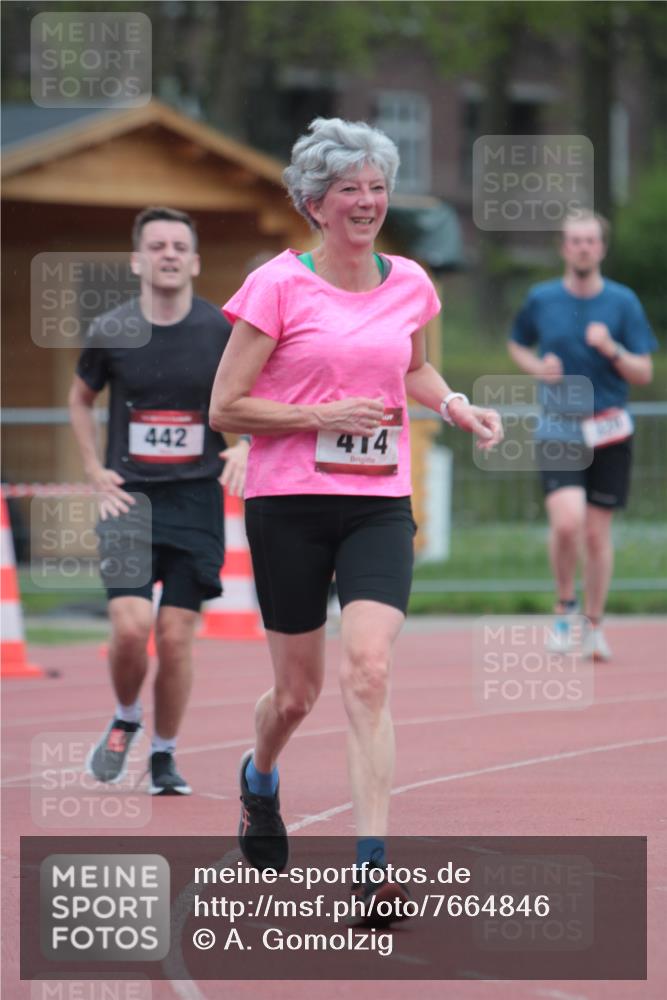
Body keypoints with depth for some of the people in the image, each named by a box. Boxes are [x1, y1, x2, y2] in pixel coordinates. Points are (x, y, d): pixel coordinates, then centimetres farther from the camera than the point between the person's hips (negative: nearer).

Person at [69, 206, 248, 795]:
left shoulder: (223, 331, -2)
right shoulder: (111, 332, 0)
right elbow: (81, 399, 18)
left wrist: (244, 447, -8)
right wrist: (95, 471, 9)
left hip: (196, 502, 0)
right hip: (128, 498, 0)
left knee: (176, 637, -3)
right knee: (131, 627, -14)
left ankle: (165, 756, 15)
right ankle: (125, 720, 15)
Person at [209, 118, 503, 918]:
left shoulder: (409, 284, 7)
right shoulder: (277, 286, -7)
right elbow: (225, 407, -6)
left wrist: (452, 403, 6)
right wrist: (322, 416, -15)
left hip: (380, 503, 2)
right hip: (289, 502, -2)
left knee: (367, 671, -17)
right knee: (297, 691, 8)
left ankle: (372, 863, -20)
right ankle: (259, 779, 44)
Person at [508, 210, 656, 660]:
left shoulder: (623, 302, 1)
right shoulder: (541, 299, 3)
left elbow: (644, 373, 1)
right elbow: (518, 344, 22)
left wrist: (612, 350, -18)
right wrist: (536, 367, 0)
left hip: (610, 430, 1)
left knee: (598, 533, 5)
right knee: (567, 522, -20)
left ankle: (595, 625, 20)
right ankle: (565, 604, 5)